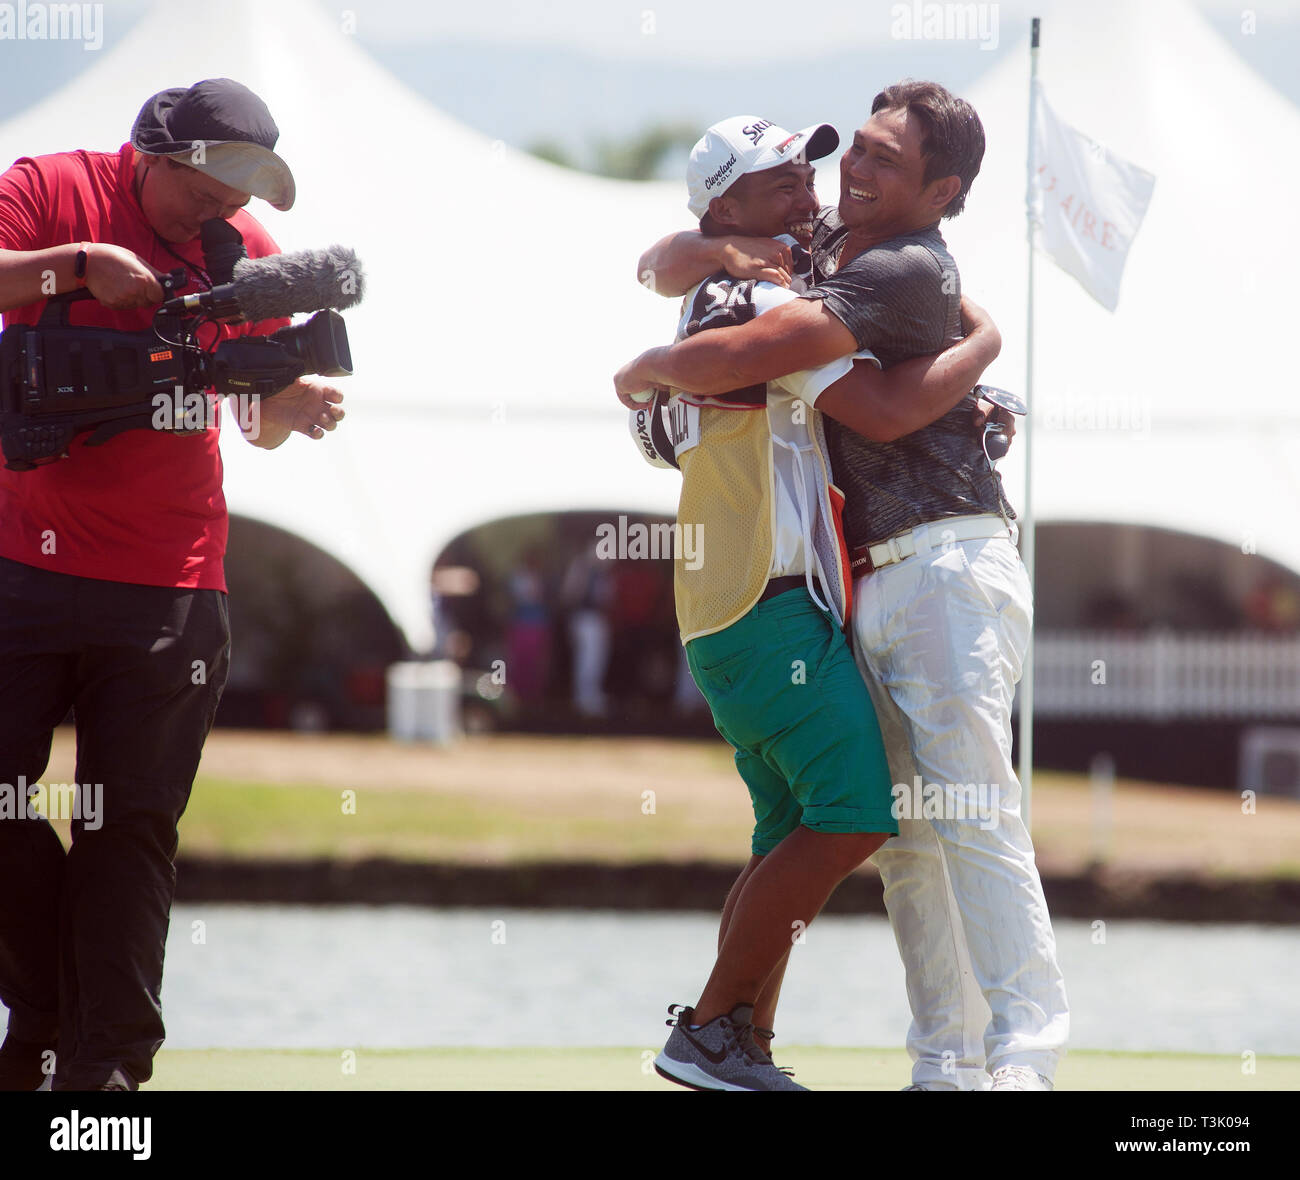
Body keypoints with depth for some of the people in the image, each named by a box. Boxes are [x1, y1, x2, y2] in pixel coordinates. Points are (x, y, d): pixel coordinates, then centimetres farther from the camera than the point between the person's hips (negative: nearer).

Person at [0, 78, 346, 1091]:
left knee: (133, 829, -2)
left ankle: (105, 1064, 1)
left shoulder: (243, 250, 5)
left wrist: (293, 404, -11)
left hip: (167, 589, 1)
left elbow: (261, 421, 11)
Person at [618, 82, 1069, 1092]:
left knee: (968, 812, -16)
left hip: (948, 567, -9)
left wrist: (645, 370, 0)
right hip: (868, 587, 9)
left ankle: (1026, 1055, -20)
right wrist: (726, 247, -3)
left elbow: (734, 361, -21)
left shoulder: (906, 273, -14)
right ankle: (949, 1063, 7)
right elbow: (665, 269, 21)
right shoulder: (817, 242, 15)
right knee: (903, 835, 5)